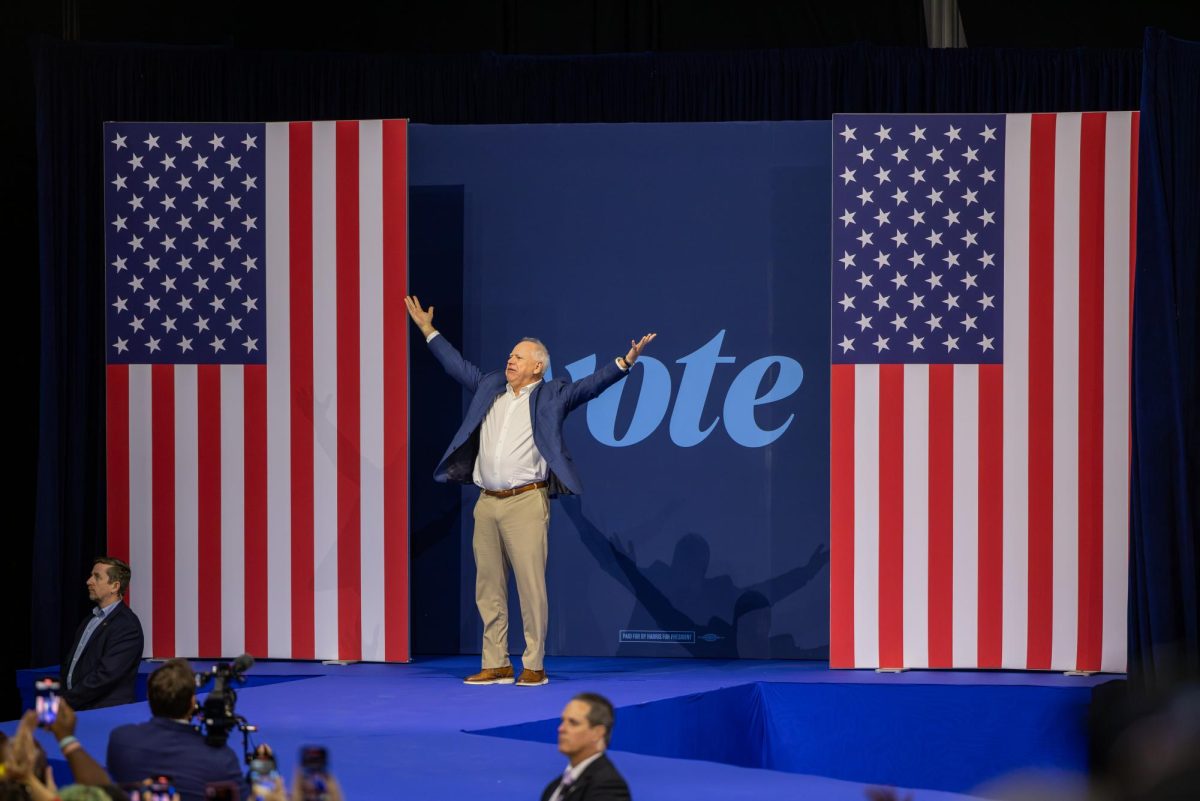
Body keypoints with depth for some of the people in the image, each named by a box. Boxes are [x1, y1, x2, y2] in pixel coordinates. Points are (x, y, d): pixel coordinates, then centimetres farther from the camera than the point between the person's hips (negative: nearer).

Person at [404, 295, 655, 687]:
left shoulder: (551, 396, 3)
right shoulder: (489, 388, 17)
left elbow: (590, 385, -6)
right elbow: (457, 365, 28)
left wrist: (625, 362, -19)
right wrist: (428, 330, 32)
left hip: (526, 503, -6)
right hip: (487, 503, 6)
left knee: (531, 585, -8)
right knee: (488, 588, 6)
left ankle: (534, 666, -3)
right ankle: (496, 665, 12)